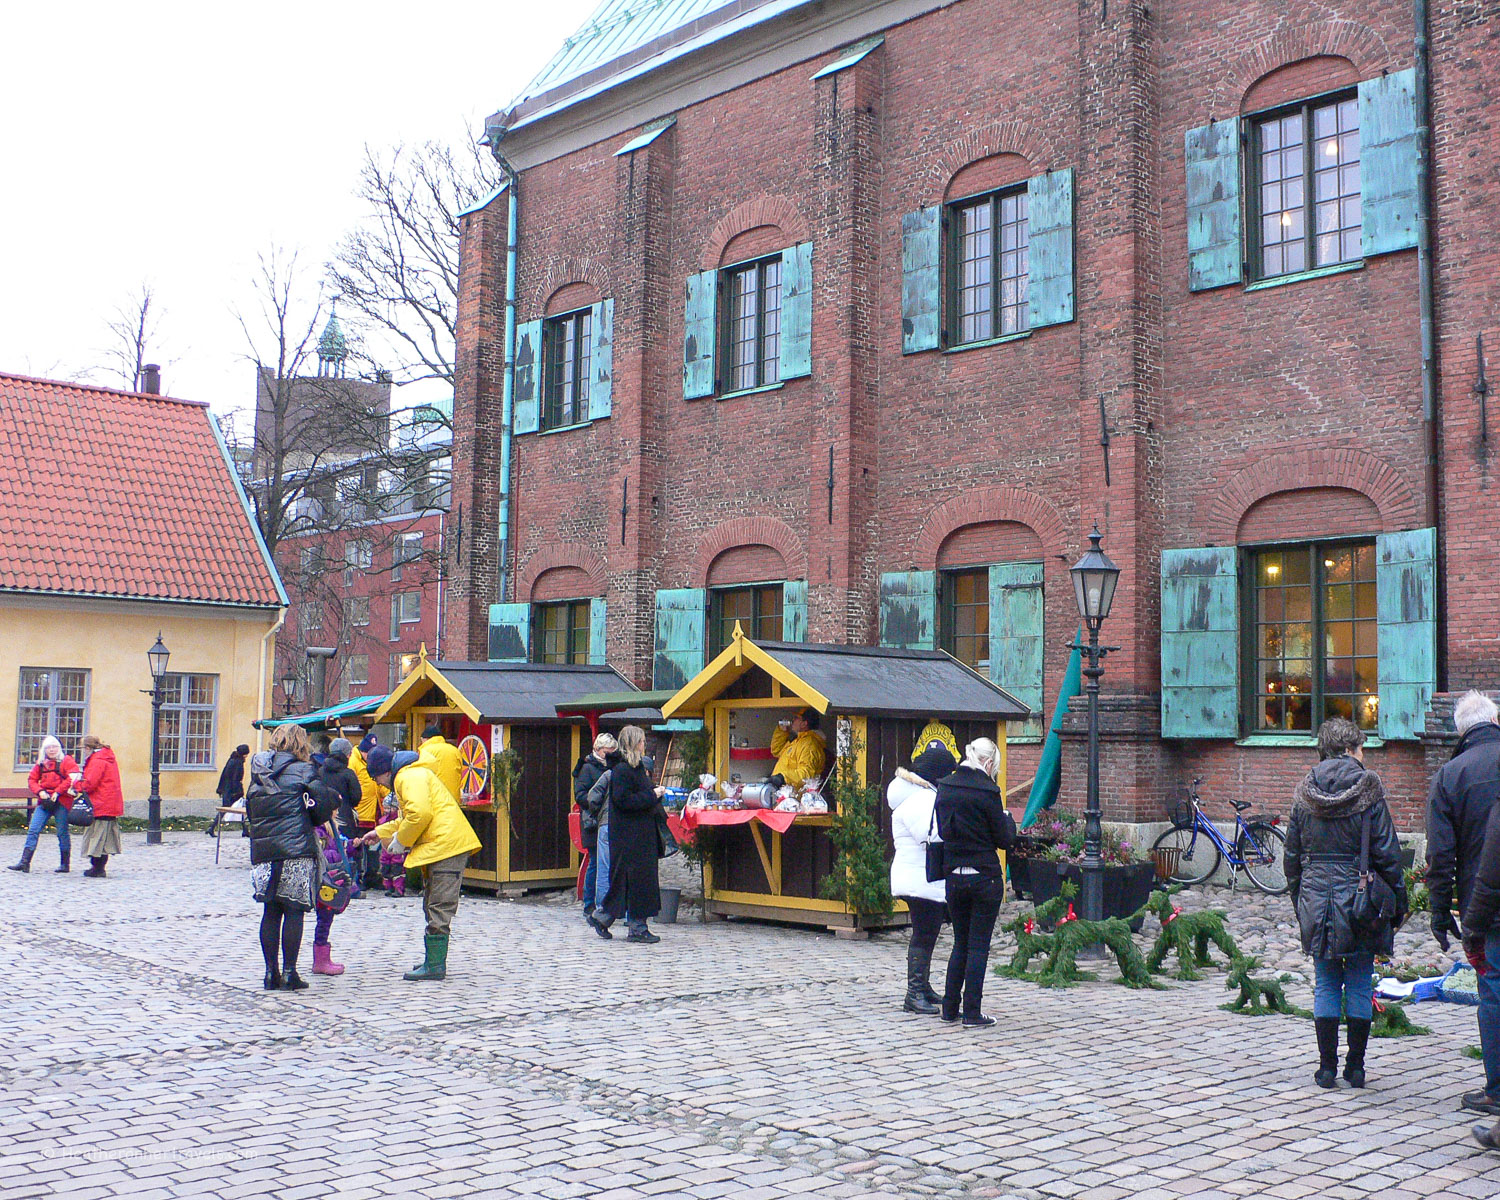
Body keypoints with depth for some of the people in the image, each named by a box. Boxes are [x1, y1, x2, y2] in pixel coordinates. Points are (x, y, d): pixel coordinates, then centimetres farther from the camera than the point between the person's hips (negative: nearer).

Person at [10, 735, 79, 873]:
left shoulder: (66, 761, 0)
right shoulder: (41, 763, 16)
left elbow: (72, 777, -12)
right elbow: (31, 779, 15)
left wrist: (58, 792, -16)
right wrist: (40, 791, -4)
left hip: (61, 801, -5)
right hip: (44, 802, 5)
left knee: (62, 833, 1)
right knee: (33, 830, -4)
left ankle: (65, 865, 9)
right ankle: (24, 862, -4)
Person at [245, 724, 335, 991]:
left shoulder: (258, 774, 14)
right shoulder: (303, 771, -3)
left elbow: (249, 812, 18)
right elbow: (323, 810, -6)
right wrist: (308, 821, 14)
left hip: (262, 850, 5)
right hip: (296, 850, -5)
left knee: (270, 912, 10)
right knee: (293, 911, 0)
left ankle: (271, 972, 13)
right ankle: (289, 972, -1)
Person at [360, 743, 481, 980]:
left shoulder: (409, 777, -10)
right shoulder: (408, 776, 25)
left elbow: (420, 814, -23)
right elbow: (408, 819, 36)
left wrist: (400, 839, -9)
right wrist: (380, 833, 38)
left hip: (446, 844, -11)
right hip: (439, 847, 11)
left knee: (439, 908, -9)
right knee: (432, 906, 16)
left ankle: (435, 965, -8)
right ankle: (433, 961, 22)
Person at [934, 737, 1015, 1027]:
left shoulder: (944, 787, 3)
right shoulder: (987, 791, -14)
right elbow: (1004, 839, -7)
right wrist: (1007, 817, 11)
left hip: (954, 878, 5)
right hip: (985, 878, -5)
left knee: (960, 943, 17)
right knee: (979, 946, 3)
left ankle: (949, 1008, 20)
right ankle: (972, 1013, 5)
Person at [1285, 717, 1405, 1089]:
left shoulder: (1304, 792, 4)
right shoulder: (1367, 787, -7)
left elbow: (1292, 855, 8)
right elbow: (1386, 851, -7)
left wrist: (1298, 899, 16)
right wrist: (1398, 899, 2)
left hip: (1316, 897, 3)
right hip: (1359, 899, -3)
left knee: (1325, 985, 8)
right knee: (1360, 985, 7)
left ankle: (1327, 1067, 9)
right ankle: (1356, 1068, 13)